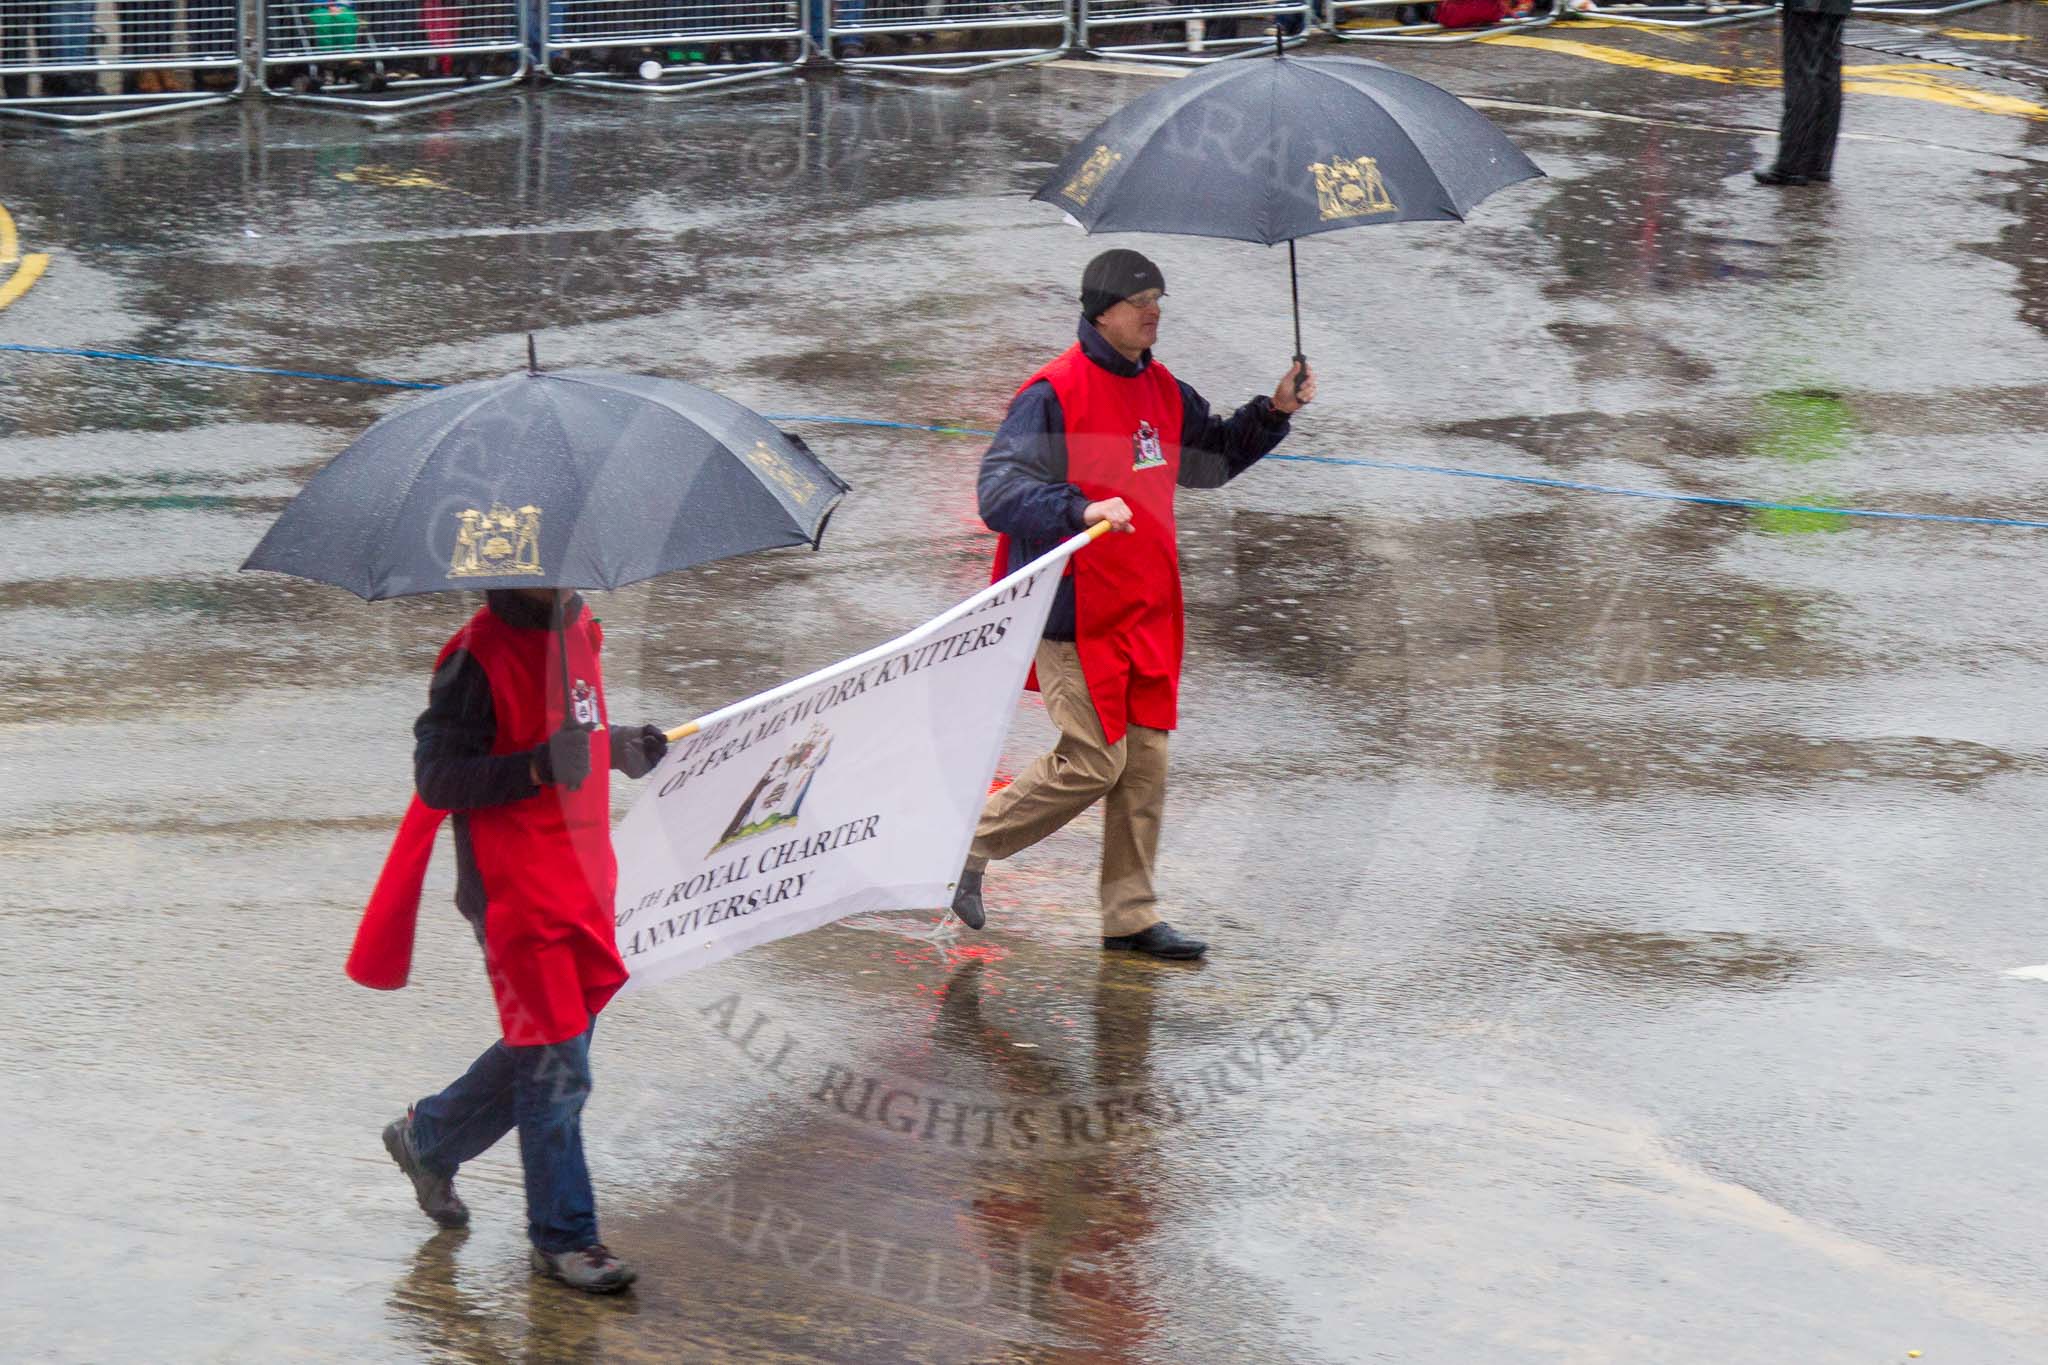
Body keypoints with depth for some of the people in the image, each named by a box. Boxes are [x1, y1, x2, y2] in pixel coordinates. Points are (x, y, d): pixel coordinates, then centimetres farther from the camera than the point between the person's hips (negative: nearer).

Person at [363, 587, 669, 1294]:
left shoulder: (578, 627, 9)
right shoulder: (477, 656, -16)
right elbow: (436, 779, -18)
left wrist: (620, 746, 8)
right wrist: (535, 767, -29)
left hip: (582, 877, 8)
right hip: (515, 888, -8)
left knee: (546, 1049, 17)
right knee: (557, 1064, -3)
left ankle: (427, 1137, 39)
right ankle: (563, 1237, 10)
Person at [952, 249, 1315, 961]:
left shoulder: (1162, 392, 13)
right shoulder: (1054, 393, -12)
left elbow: (1212, 457, 29)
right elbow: (1000, 488, -19)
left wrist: (1272, 414, 14)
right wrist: (1080, 509, -34)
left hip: (1144, 609, 8)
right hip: (1073, 610, -7)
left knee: (1146, 760, 6)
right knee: (1094, 761, -9)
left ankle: (1131, 914, 14)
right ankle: (968, 845, 10)